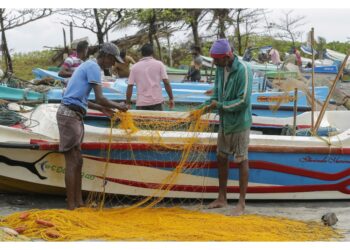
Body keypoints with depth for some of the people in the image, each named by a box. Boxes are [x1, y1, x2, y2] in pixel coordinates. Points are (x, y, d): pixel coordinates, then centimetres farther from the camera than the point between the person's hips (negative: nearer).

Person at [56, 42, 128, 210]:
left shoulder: (88, 66, 21)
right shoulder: (93, 67, -9)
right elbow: (99, 98, -16)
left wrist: (102, 109, 24)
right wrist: (117, 106, 1)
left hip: (74, 115, 10)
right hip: (70, 114, -10)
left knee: (78, 161, 10)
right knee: (72, 162, -8)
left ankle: (78, 202, 13)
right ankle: (71, 206, -6)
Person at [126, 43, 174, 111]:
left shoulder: (135, 67, 6)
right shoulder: (159, 64, 4)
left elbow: (130, 86, 3)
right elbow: (166, 83, -2)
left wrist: (128, 103, 11)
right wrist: (171, 98, 6)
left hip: (141, 103, 1)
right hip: (156, 102, -1)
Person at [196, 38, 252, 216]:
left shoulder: (243, 71, -21)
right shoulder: (220, 68, 2)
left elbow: (243, 101, -24)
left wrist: (220, 105, -19)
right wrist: (207, 104, -6)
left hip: (239, 123, -8)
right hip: (224, 122, 8)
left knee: (241, 161, 2)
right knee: (221, 158, 15)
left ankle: (241, 203, 10)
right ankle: (222, 198, 28)